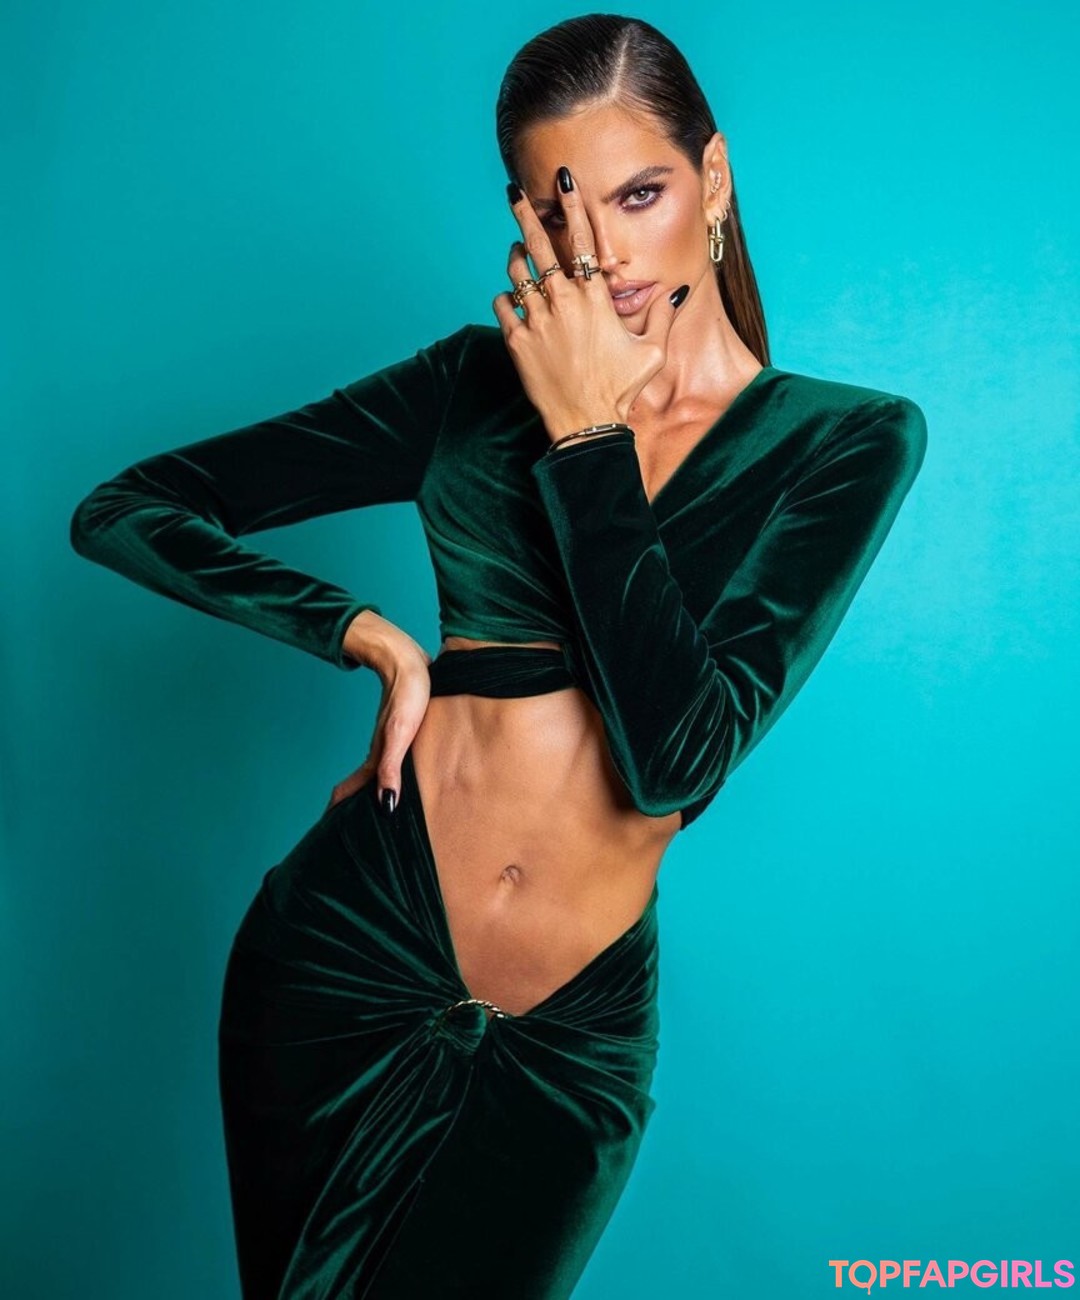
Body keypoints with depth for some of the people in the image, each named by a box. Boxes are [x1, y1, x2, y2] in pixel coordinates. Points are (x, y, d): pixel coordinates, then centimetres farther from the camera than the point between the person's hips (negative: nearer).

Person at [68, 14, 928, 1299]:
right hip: (348, 950, 1)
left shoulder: (850, 439, -5)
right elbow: (121, 512, -1)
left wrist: (589, 435, -17)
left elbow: (678, 760, -17)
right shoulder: (478, 382, -2)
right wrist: (371, 636, -12)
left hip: (571, 1036, -1)